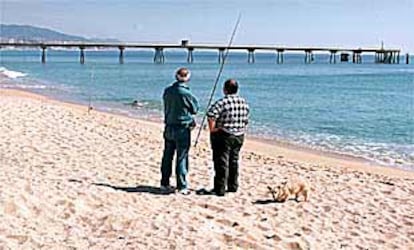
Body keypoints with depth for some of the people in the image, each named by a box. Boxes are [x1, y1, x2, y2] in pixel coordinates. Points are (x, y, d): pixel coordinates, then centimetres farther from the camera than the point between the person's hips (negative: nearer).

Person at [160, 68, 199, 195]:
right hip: (183, 129, -6)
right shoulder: (186, 93, -15)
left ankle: (164, 184, 23)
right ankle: (182, 186, 3)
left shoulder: (167, 91, 2)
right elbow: (195, 109, -2)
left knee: (167, 156, 14)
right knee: (182, 158, 0)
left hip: (169, 128, 6)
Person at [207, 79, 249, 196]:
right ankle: (233, 186, 25)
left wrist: (212, 129, -15)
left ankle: (220, 189, 1)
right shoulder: (244, 102, 6)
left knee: (222, 162, -1)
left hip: (223, 135, -6)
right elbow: (246, 121, 13)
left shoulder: (222, 102, -15)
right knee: (234, 161, 17)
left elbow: (211, 115, -27)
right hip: (239, 136, 6)